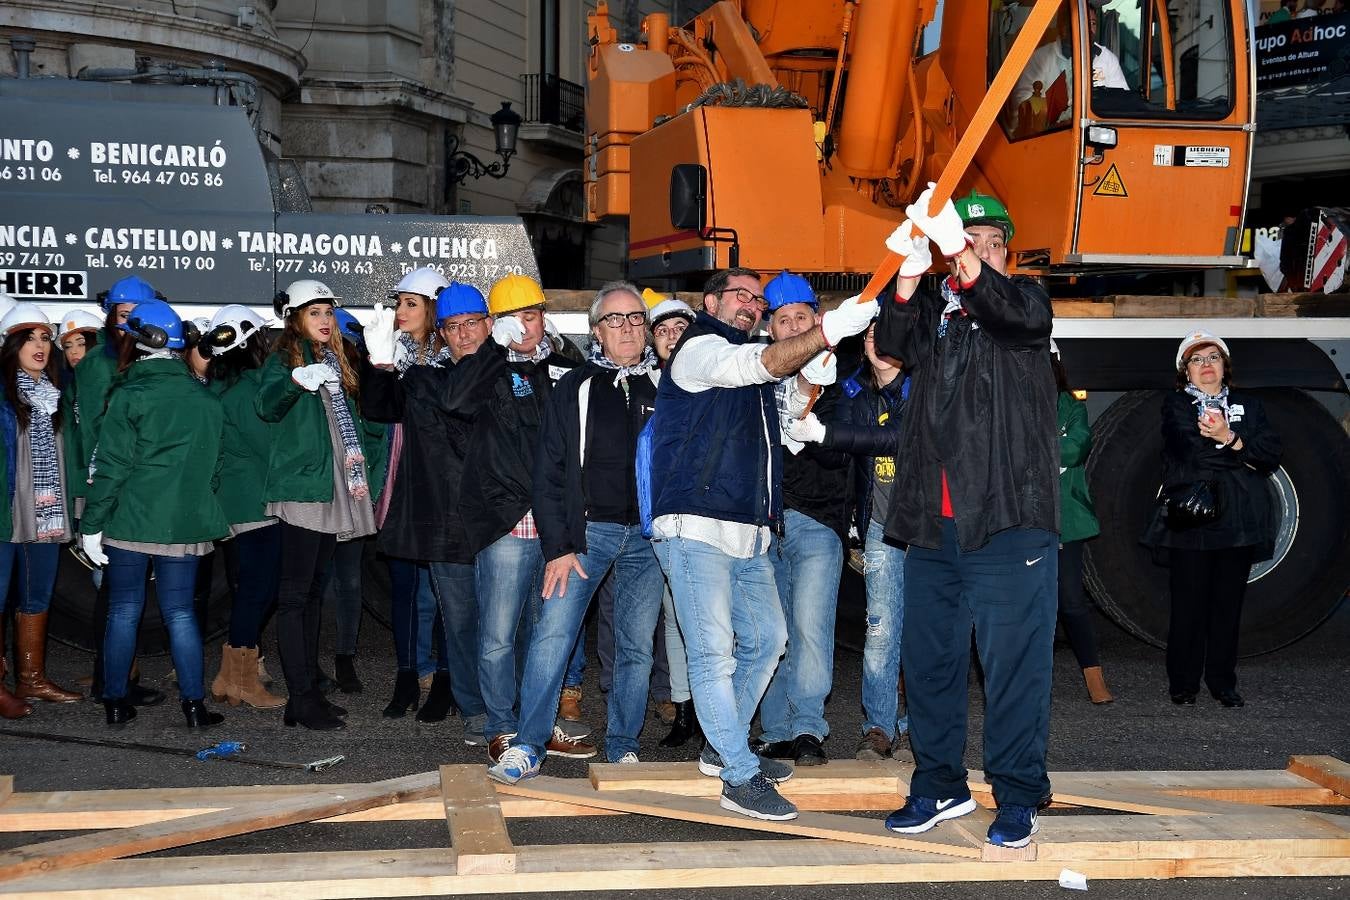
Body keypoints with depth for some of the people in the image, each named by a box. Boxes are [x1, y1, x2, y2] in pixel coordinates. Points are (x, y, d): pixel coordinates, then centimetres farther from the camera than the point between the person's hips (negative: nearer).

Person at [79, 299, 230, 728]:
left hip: (129, 521, -3)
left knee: (123, 612, 7)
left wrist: (91, 524, -5)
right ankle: (194, 705, 6)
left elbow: (112, 467, -11)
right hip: (184, 524, 3)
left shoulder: (130, 396, -9)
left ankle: (116, 703, 13)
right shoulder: (207, 400, 5)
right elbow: (215, 465, 12)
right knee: (180, 613, 8)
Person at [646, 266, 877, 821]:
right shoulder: (700, 348, -4)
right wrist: (828, 331, -33)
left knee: (766, 639, 16)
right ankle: (740, 778, -5)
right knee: (714, 654, -8)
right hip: (697, 530, -10)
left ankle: (723, 748, 29)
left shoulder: (743, 358, 24)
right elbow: (762, 365, -21)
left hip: (747, 535, 10)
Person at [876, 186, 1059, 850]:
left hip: (1008, 520, -4)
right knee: (928, 659, 10)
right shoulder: (931, 309, 15)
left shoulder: (1025, 299, 7)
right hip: (933, 525, 4)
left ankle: (1016, 797, 7)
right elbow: (894, 342, -6)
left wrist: (958, 248, -33)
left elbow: (1012, 313, -17)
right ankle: (940, 786, 23)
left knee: (1013, 662, -3)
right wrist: (910, 271, -23)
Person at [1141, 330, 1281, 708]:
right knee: (1189, 602, -3)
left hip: (1239, 519, 3)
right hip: (1191, 518, -3)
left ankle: (1223, 682, 12)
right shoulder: (1175, 405, 8)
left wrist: (1229, 439, -12)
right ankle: (1183, 684, 5)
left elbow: (1272, 455, 3)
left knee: (1229, 602, 4)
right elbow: (1189, 449, -12)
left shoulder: (1249, 405, 17)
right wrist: (1244, 455, -9)